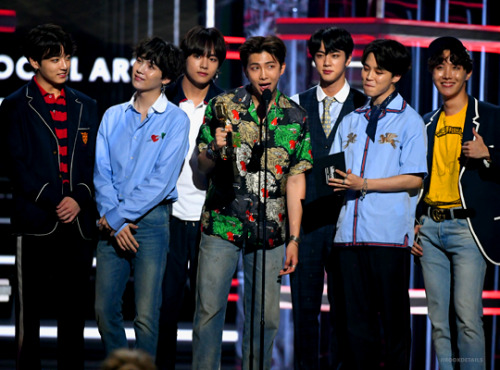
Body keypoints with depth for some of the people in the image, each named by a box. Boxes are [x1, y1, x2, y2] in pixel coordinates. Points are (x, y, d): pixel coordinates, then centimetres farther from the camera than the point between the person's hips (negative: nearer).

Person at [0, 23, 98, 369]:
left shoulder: (86, 107, 16)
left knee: (73, 311, 5)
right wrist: (53, 204, -11)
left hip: (79, 221, 3)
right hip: (37, 222, -3)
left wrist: (79, 200, -5)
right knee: (30, 311, -1)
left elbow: (96, 163, 13)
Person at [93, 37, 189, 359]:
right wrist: (115, 223, -7)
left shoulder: (175, 120, 0)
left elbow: (162, 179, -8)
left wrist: (118, 215, -10)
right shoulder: (113, 116, 13)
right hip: (112, 223, 4)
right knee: (105, 308, 4)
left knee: (146, 315, -6)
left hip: (151, 218, -4)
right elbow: (101, 172, 7)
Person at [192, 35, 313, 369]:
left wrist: (294, 238, 0)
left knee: (265, 316, 3)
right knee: (209, 309, 0)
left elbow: (296, 179, 4)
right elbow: (203, 166, 6)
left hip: (270, 231, 1)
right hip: (223, 225, -1)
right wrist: (216, 150, -18)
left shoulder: (295, 117, 4)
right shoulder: (223, 106, 1)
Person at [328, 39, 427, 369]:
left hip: (389, 232, -5)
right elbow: (335, 169, 20)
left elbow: (414, 180, -5)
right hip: (351, 230, 5)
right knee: (356, 317, 4)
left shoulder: (409, 121, 3)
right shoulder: (351, 121, 19)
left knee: (392, 316, -1)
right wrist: (334, 180, -3)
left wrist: (364, 184, -13)